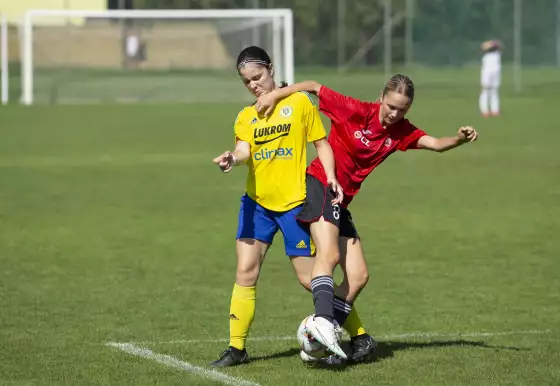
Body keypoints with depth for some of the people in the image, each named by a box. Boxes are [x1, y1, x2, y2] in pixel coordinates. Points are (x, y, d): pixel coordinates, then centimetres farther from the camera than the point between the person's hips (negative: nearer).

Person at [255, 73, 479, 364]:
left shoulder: (401, 131, 4)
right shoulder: (356, 111, -12)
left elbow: (436, 144, -7)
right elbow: (313, 87, -7)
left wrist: (460, 139, -26)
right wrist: (274, 95, -14)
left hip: (341, 202, 7)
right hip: (319, 184, -7)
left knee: (358, 277, 2)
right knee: (330, 256, -28)